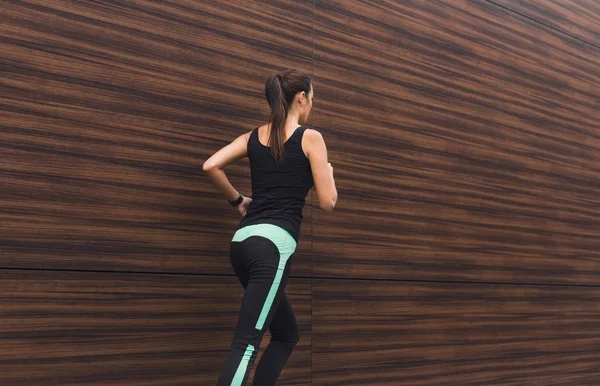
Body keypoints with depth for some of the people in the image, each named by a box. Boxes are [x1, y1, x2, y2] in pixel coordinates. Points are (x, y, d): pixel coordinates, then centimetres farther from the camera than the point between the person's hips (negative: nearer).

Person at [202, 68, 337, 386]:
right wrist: (329, 172, 17)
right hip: (273, 245, -7)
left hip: (243, 241, 7)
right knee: (247, 343, -13)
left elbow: (210, 166, 4)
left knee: (286, 335, 20)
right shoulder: (310, 138, 0)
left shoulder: (253, 137, 15)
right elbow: (327, 202, -3)